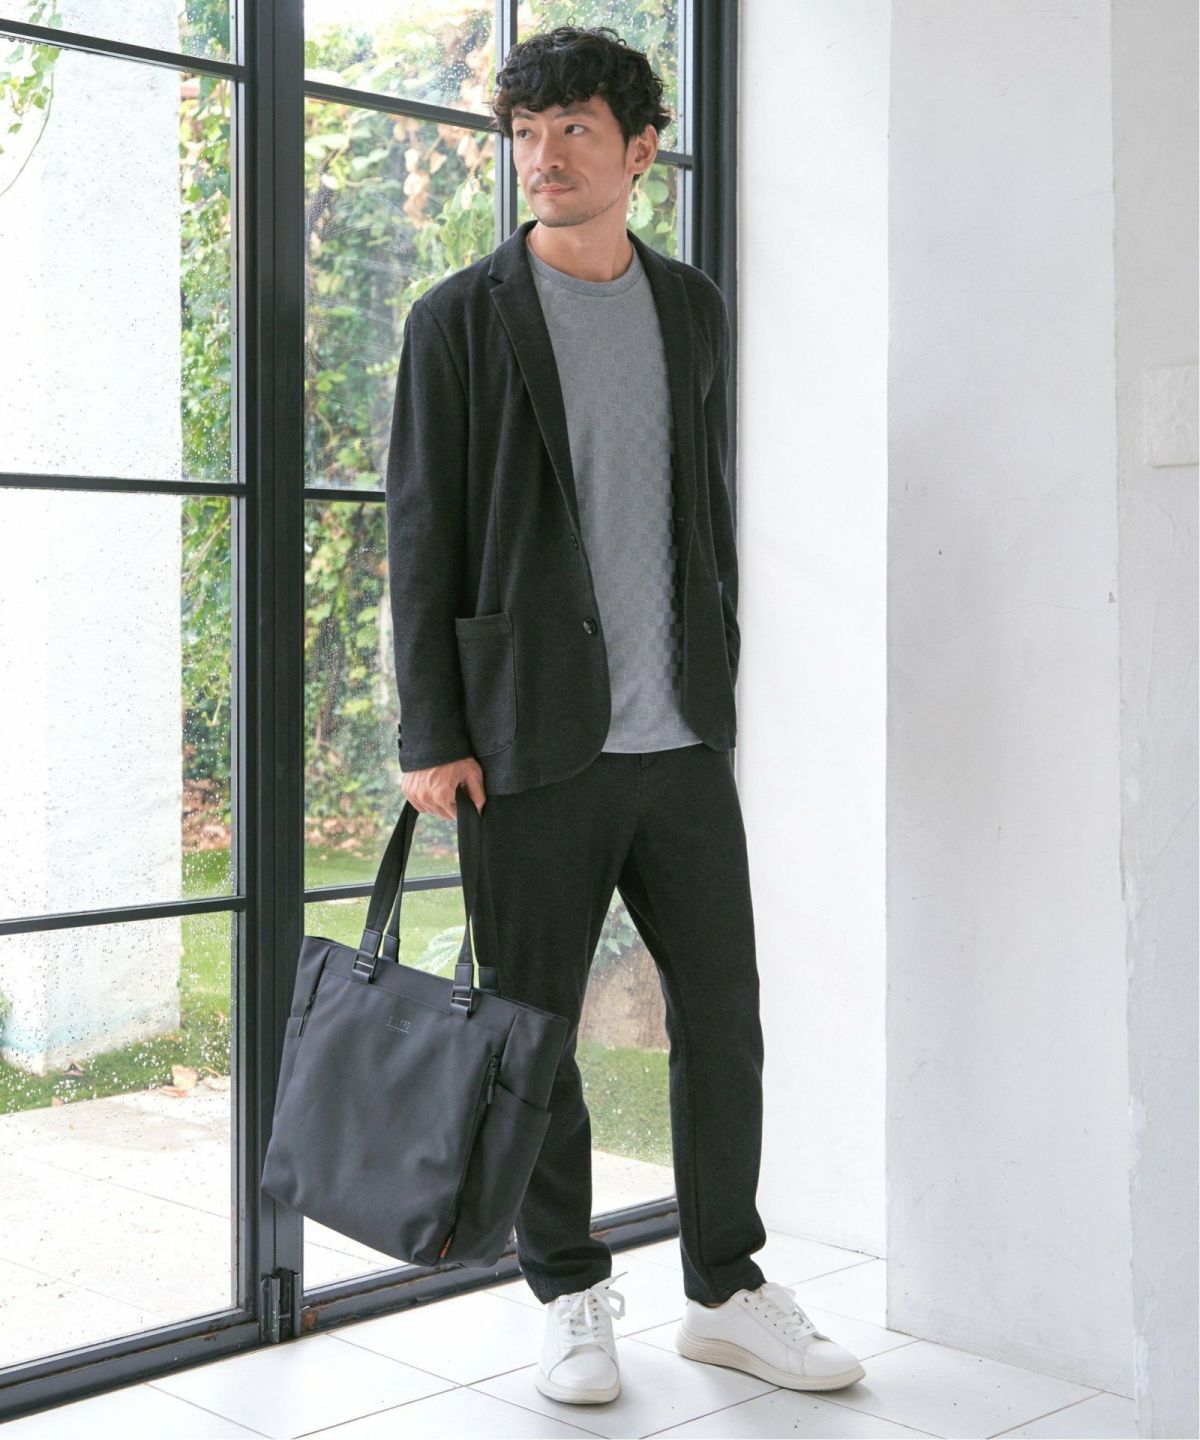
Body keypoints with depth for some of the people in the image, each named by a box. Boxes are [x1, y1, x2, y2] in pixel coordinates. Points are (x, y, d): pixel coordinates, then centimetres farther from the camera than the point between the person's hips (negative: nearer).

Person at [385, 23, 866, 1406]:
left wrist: (719, 683, 15)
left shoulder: (691, 308, 13)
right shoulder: (462, 318, 0)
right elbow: (421, 538, -3)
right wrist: (432, 738, -8)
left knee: (724, 1016, 7)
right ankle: (570, 1299, 22)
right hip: (534, 742, -3)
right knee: (532, 1033, 5)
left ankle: (725, 1291, 23)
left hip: (681, 736, 4)